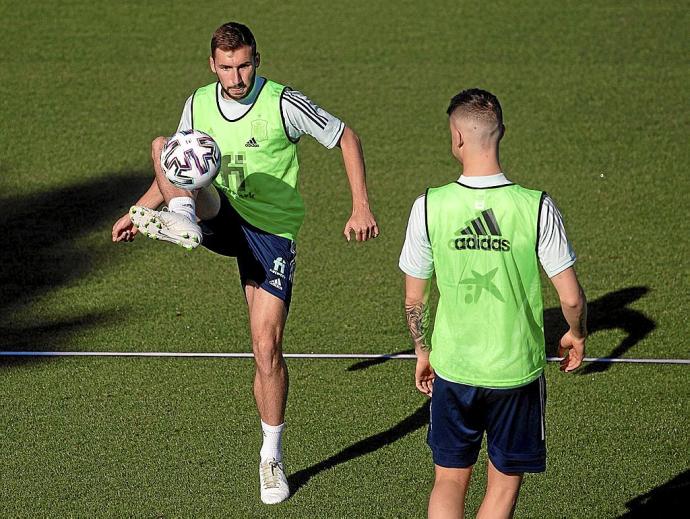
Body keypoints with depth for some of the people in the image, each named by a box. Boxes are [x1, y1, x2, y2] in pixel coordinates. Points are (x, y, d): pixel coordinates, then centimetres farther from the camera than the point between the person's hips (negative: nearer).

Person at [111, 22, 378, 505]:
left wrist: (361, 208, -13)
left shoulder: (284, 104, -14)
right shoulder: (198, 104, 1)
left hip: (272, 231, -3)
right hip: (219, 218, 4)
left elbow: (346, 138, -5)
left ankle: (272, 456, 10)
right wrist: (138, 211, 10)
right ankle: (183, 222, -48)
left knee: (267, 346, -7)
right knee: (162, 145, -20)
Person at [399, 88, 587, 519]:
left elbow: (414, 298, -1)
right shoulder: (537, 208, -16)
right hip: (517, 371, -1)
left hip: (451, 370, 1)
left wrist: (423, 352, 16)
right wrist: (577, 336, 11)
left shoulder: (429, 207, -12)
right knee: (504, 484, 15)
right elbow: (571, 297, -11)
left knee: (450, 483, 15)